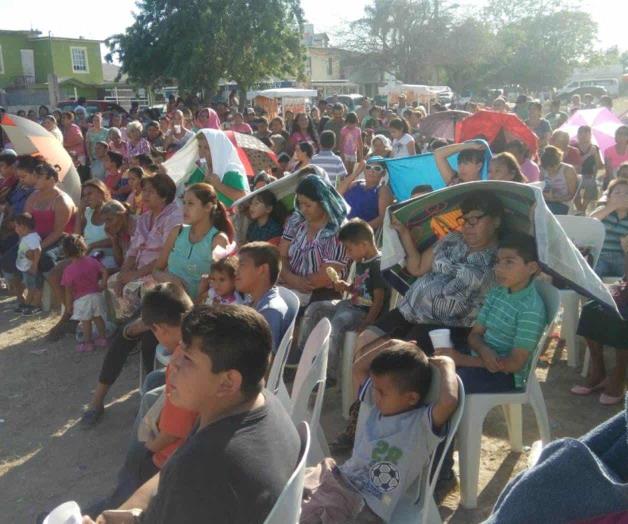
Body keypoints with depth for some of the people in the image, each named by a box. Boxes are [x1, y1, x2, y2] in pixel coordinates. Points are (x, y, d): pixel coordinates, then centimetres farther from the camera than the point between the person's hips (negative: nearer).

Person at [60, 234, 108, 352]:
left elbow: (68, 290, -9)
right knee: (98, 317, 18)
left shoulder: (68, 270, -13)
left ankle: (87, 343, 17)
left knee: (85, 321, 8)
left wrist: (68, 304, 1)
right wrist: (102, 284, 3)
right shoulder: (91, 261, -5)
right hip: (96, 295, 4)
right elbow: (104, 271, -9)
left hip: (82, 299, -4)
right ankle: (102, 338, 26)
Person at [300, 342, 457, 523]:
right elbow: (358, 369, 24)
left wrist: (446, 365, -18)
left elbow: (449, 401, -34)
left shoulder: (423, 424, -14)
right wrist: (389, 345, 14)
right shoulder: (376, 405, 10)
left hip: (364, 508, -8)